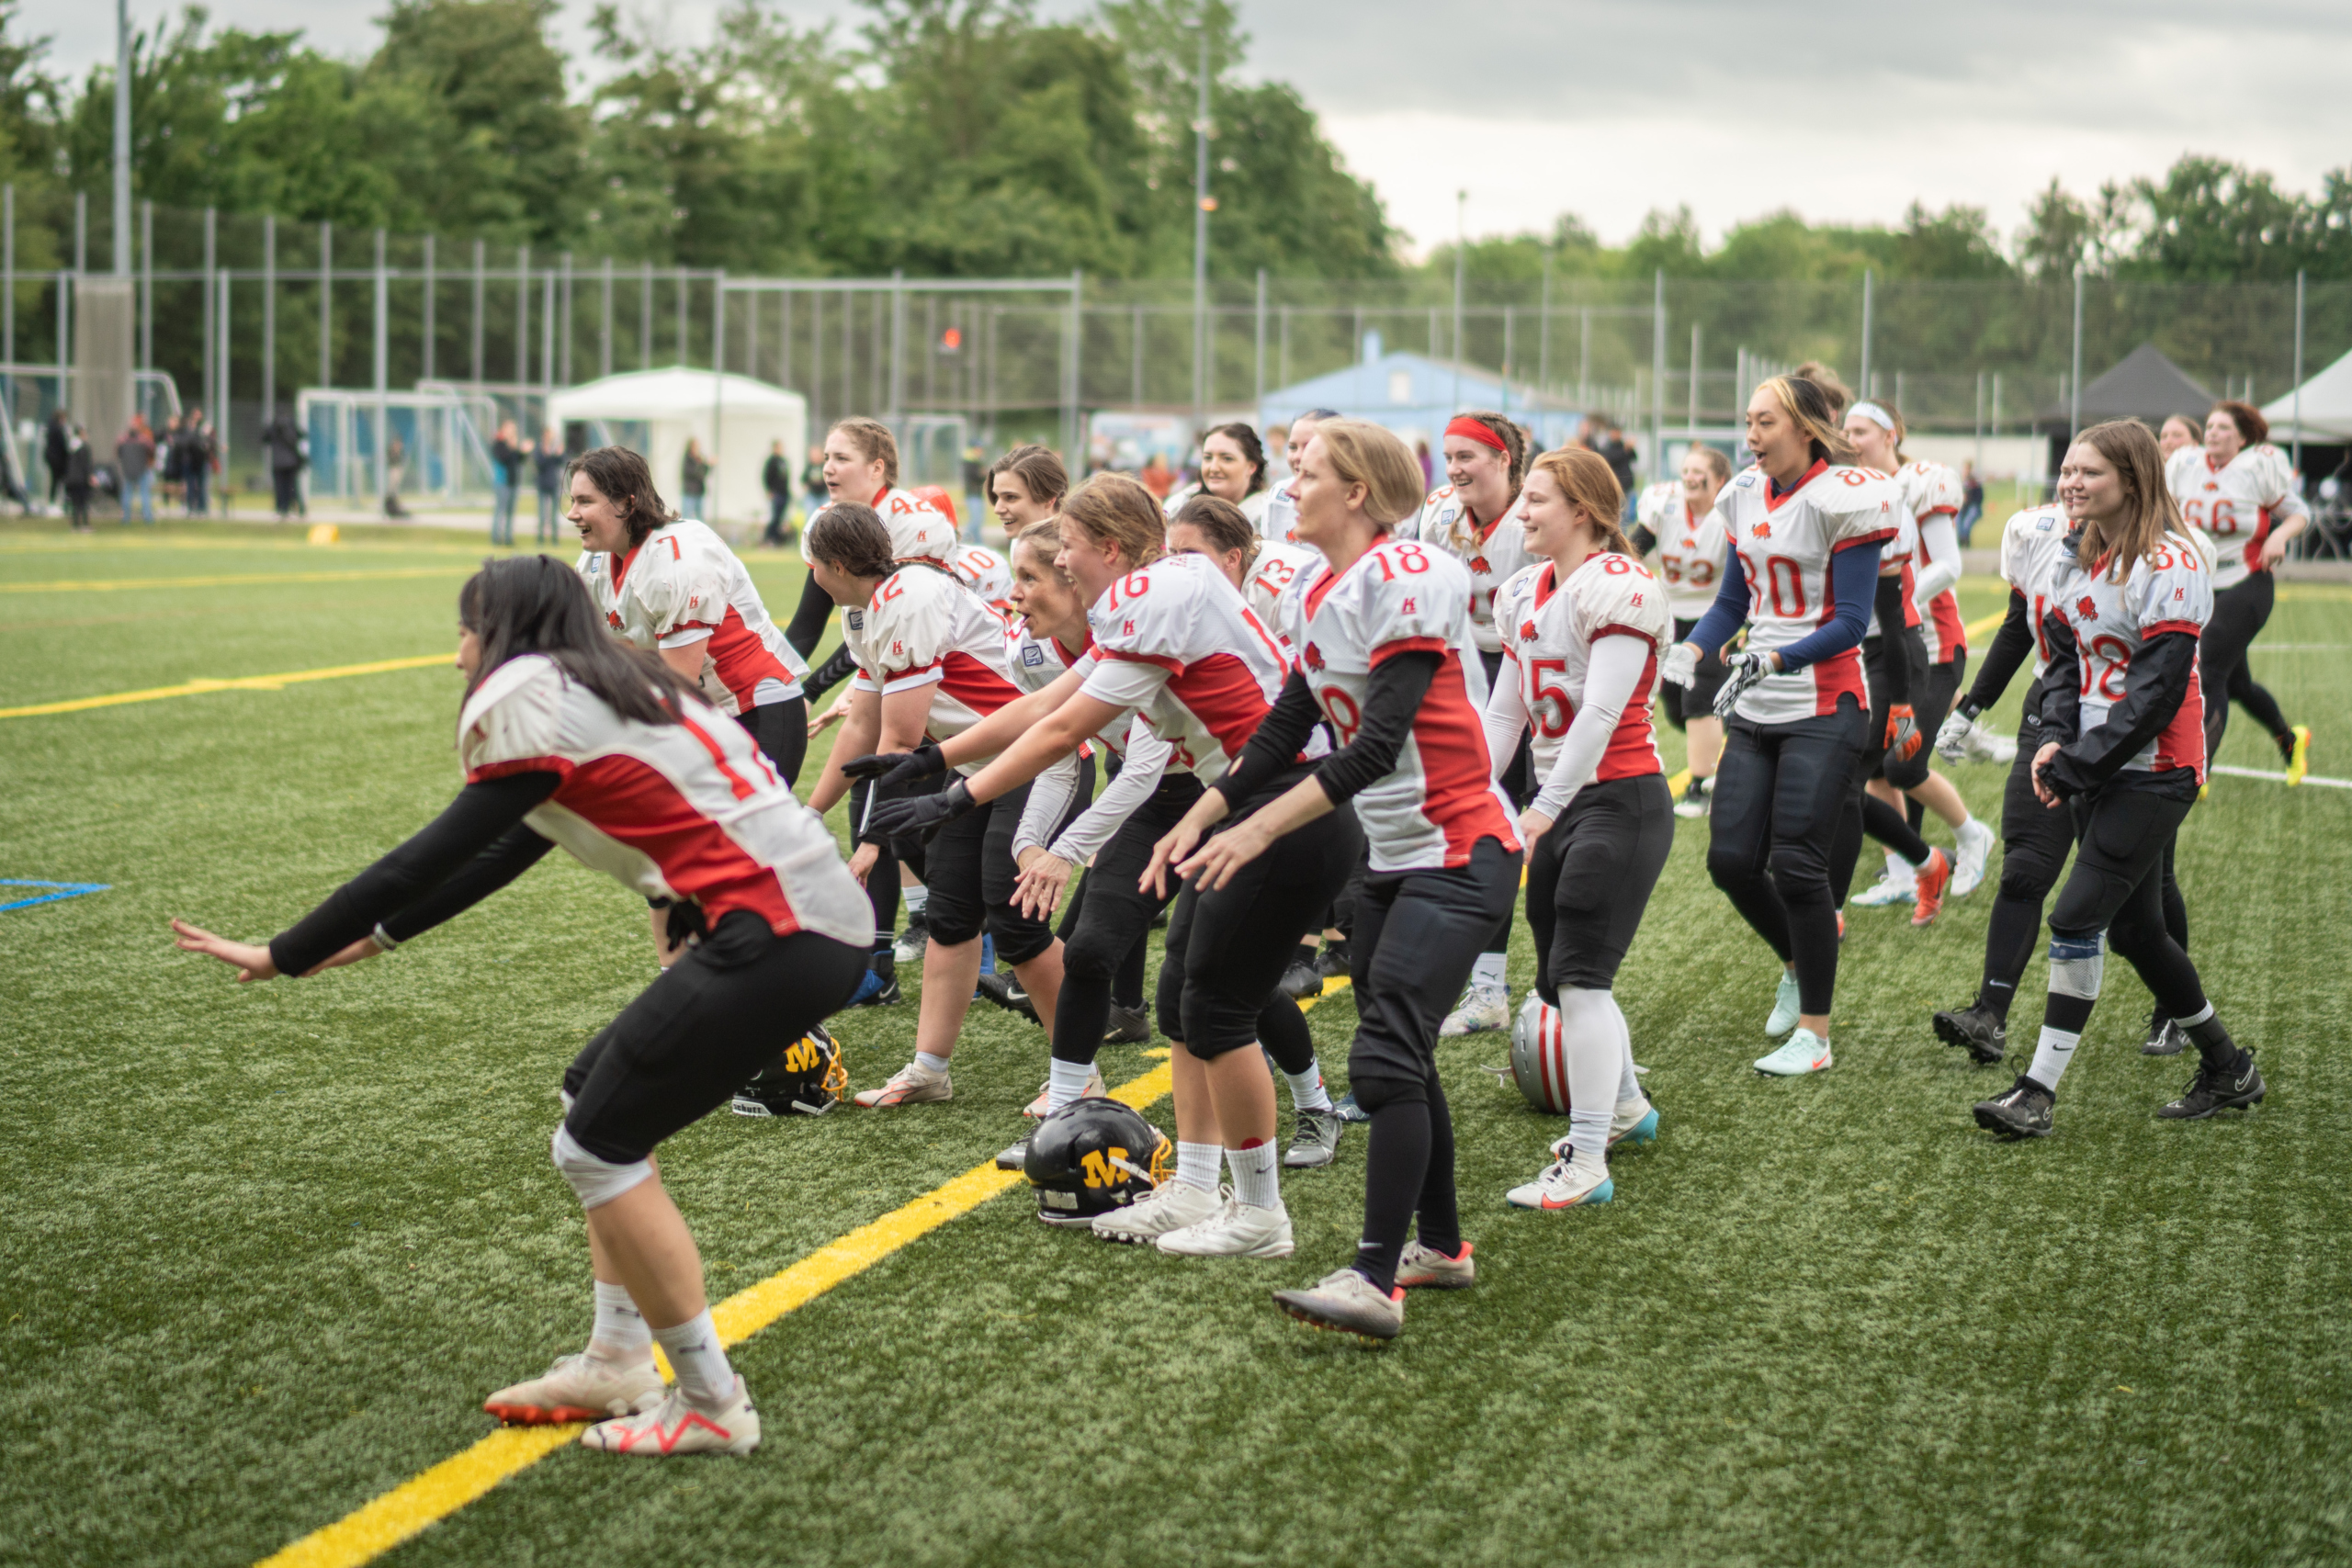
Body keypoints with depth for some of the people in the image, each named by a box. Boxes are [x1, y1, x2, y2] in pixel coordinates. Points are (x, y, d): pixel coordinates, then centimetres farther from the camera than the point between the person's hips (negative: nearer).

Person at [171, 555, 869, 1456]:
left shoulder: (541, 713, -5)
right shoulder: (608, 695, 22)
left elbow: (431, 858, -5)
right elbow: (502, 854, 29)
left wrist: (282, 957, 2)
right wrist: (380, 934, 33)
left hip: (778, 934, -10)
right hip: (810, 922, 10)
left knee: (595, 1145, -3)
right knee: (601, 1101, 18)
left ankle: (712, 1406, 2)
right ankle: (617, 1362, 21)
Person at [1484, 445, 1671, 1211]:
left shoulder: (1617, 587, -14)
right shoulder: (1527, 593, 13)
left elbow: (1601, 711, -21)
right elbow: (1504, 710, 14)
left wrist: (1546, 808, -24)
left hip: (1620, 800, -9)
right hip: (1558, 798, 9)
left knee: (1579, 974, -13)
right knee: (1559, 976, 14)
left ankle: (1586, 1164, -13)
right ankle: (1625, 1104, 38)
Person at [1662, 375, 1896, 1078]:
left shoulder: (1843, 499, -12)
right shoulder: (1747, 497, 9)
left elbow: (1850, 624, -15)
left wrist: (1770, 660, -27)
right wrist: (1688, 649, -3)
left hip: (1824, 710, -7)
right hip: (1755, 711, 7)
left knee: (1797, 866, -8)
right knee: (1730, 858, 2)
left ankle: (1814, 1032, 4)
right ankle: (1797, 965, 32)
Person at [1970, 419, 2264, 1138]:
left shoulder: (2169, 565, -15)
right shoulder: (2079, 561, 11)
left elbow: (2159, 690, -19)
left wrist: (2079, 765, -18)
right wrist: (2055, 741, -6)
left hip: (2153, 774, -9)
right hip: (2097, 772, 9)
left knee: (2078, 918, -13)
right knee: (2134, 927, 13)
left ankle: (2039, 1091, -9)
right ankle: (2228, 1068, 29)